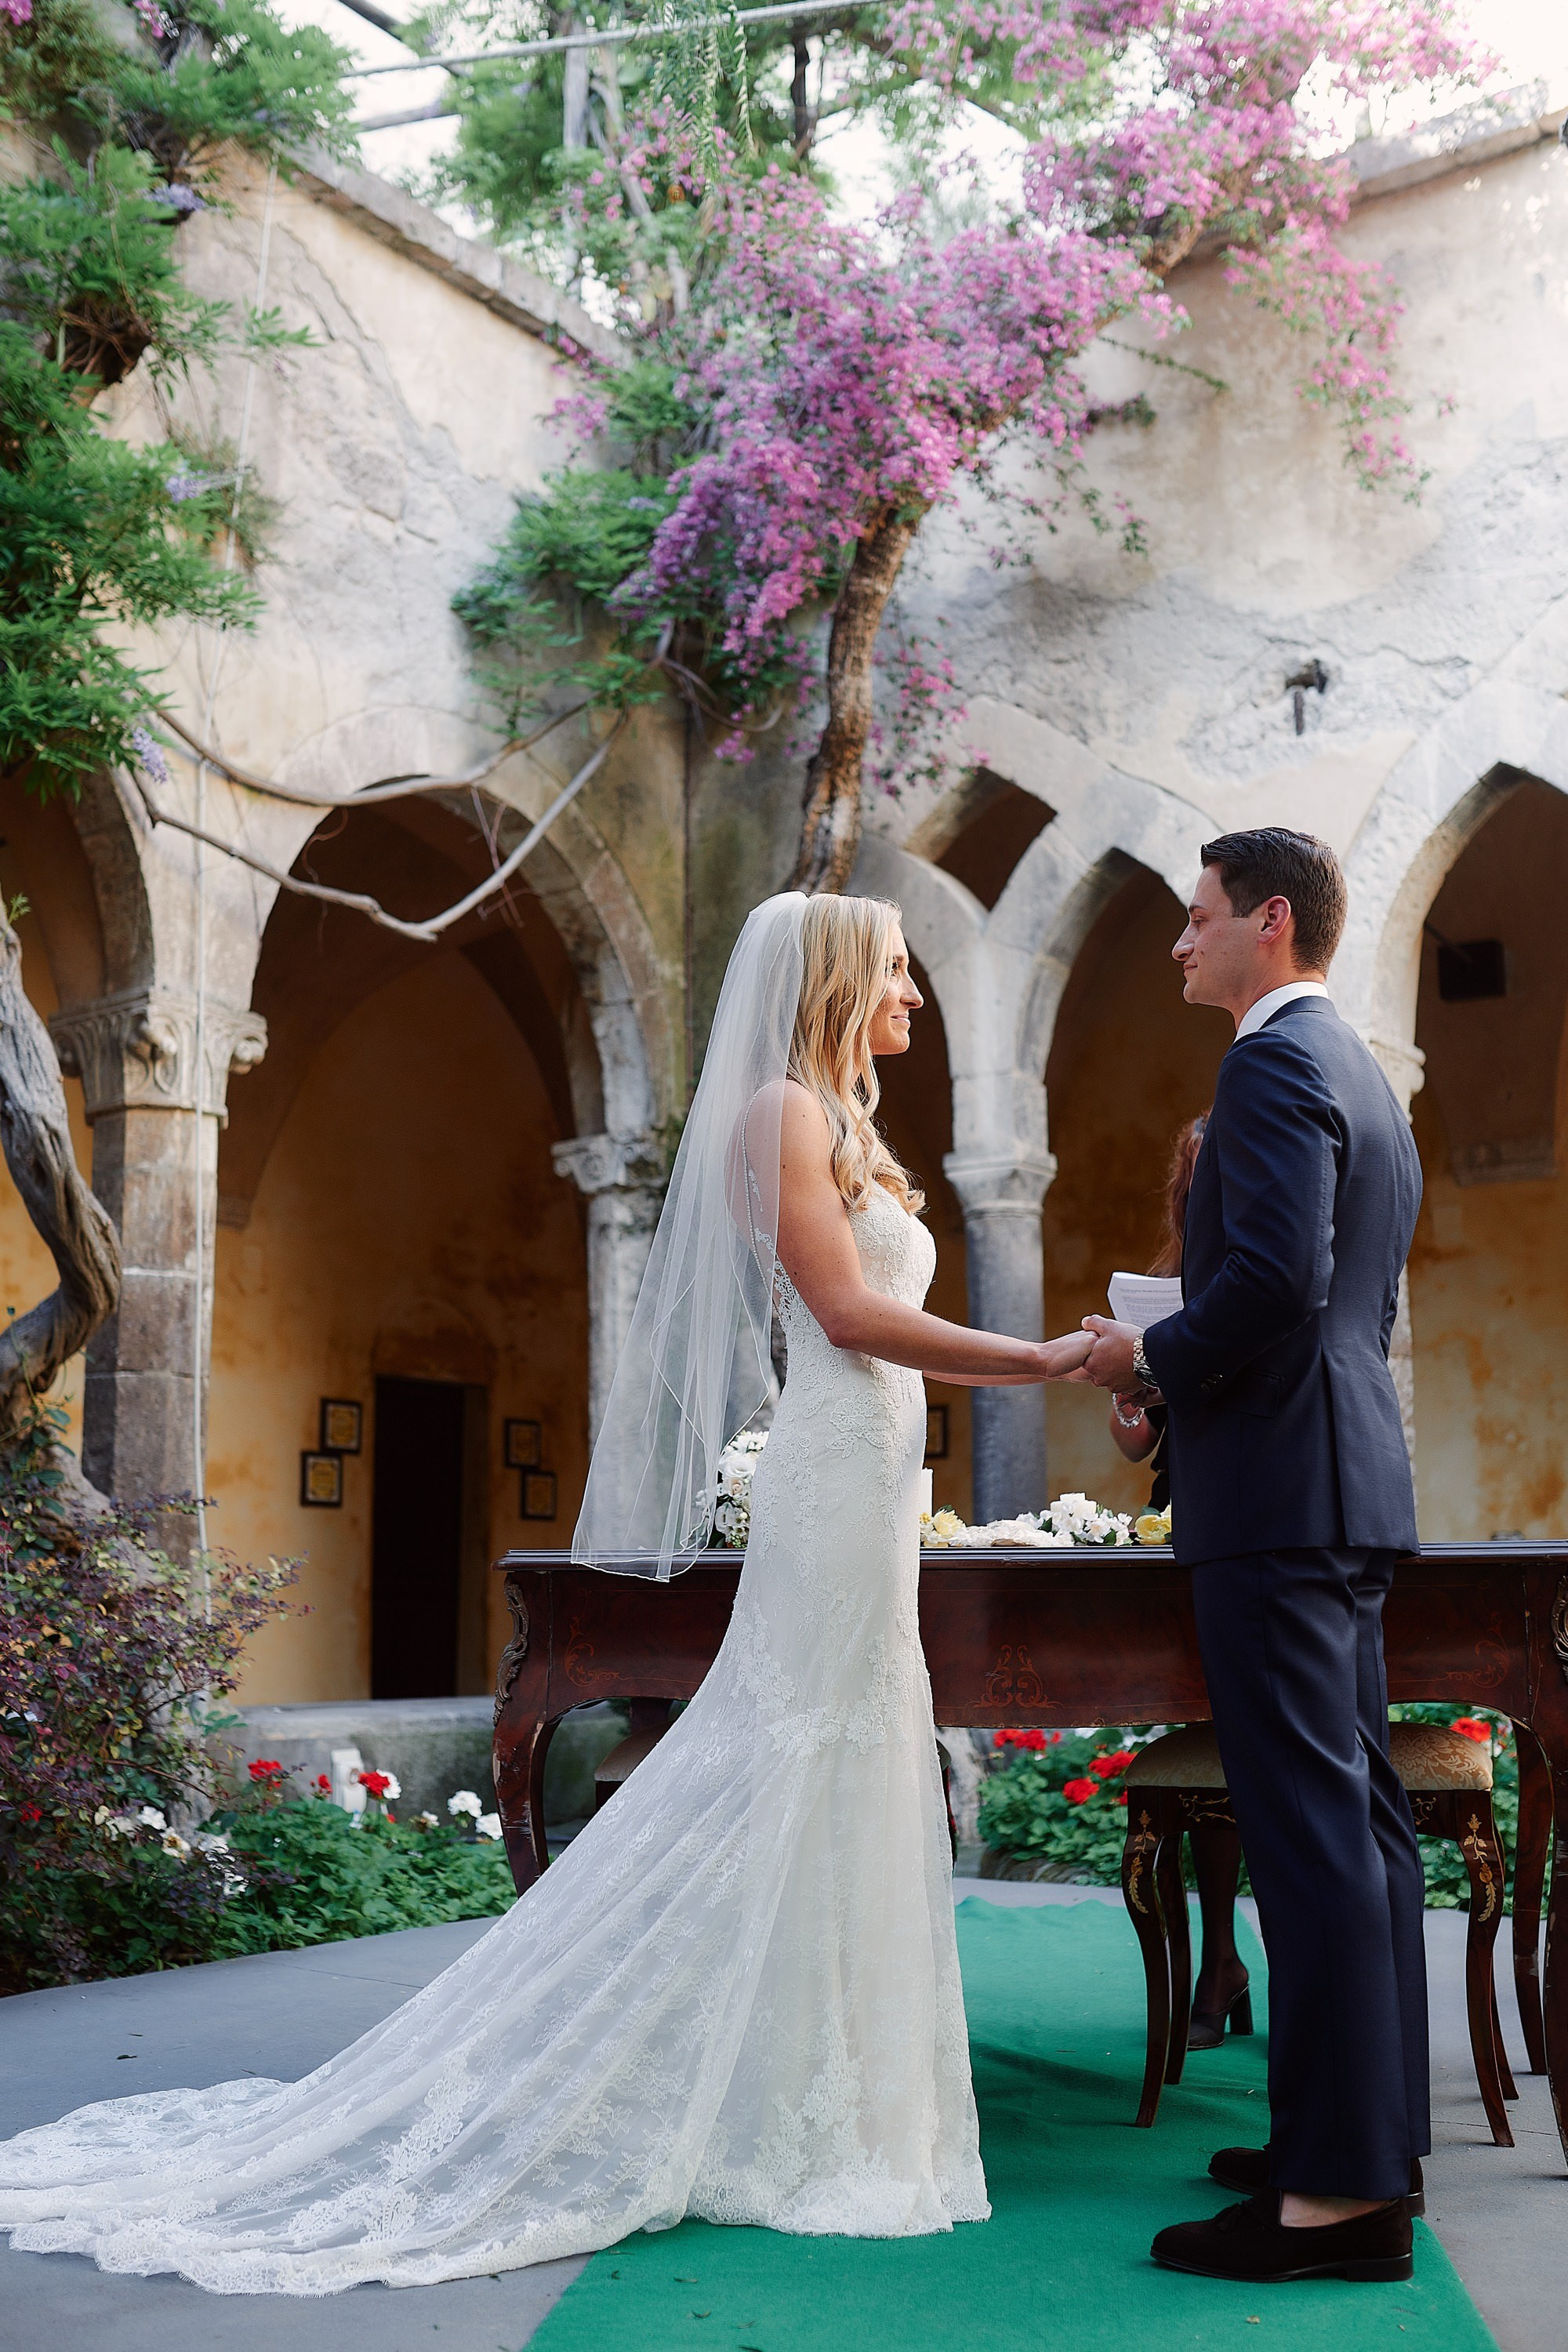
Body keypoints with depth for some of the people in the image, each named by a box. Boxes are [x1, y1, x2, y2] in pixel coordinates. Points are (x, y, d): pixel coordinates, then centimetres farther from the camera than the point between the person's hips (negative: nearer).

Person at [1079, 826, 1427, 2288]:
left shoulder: (1276, 1064, -11)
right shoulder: (1360, 1075, 21)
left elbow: (1274, 1278, -23)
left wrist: (1151, 1357, -8)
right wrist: (1185, 1368, 16)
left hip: (1276, 1492, -11)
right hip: (1350, 1484, 11)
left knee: (1310, 1827, -9)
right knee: (1361, 1817, 13)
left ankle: (1338, 2191, -5)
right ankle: (1374, 2138, 22)